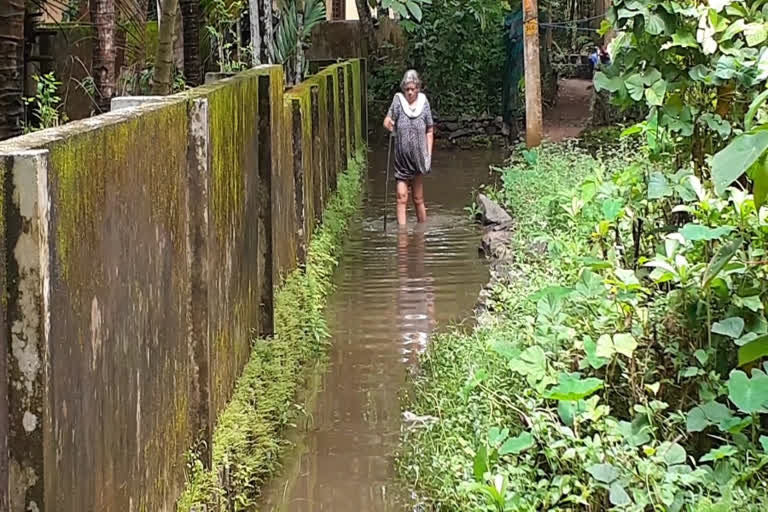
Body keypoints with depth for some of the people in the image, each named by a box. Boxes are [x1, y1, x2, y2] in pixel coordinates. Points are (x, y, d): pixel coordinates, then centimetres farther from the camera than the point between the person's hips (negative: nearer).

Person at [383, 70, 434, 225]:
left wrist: (429, 154, -2)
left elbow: (430, 131, 4)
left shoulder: (423, 102, -1)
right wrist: (388, 123, -33)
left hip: (418, 158, 1)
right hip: (401, 158, -1)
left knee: (418, 199, 11)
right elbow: (387, 122, -9)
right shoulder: (398, 100, -4)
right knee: (402, 198, -8)